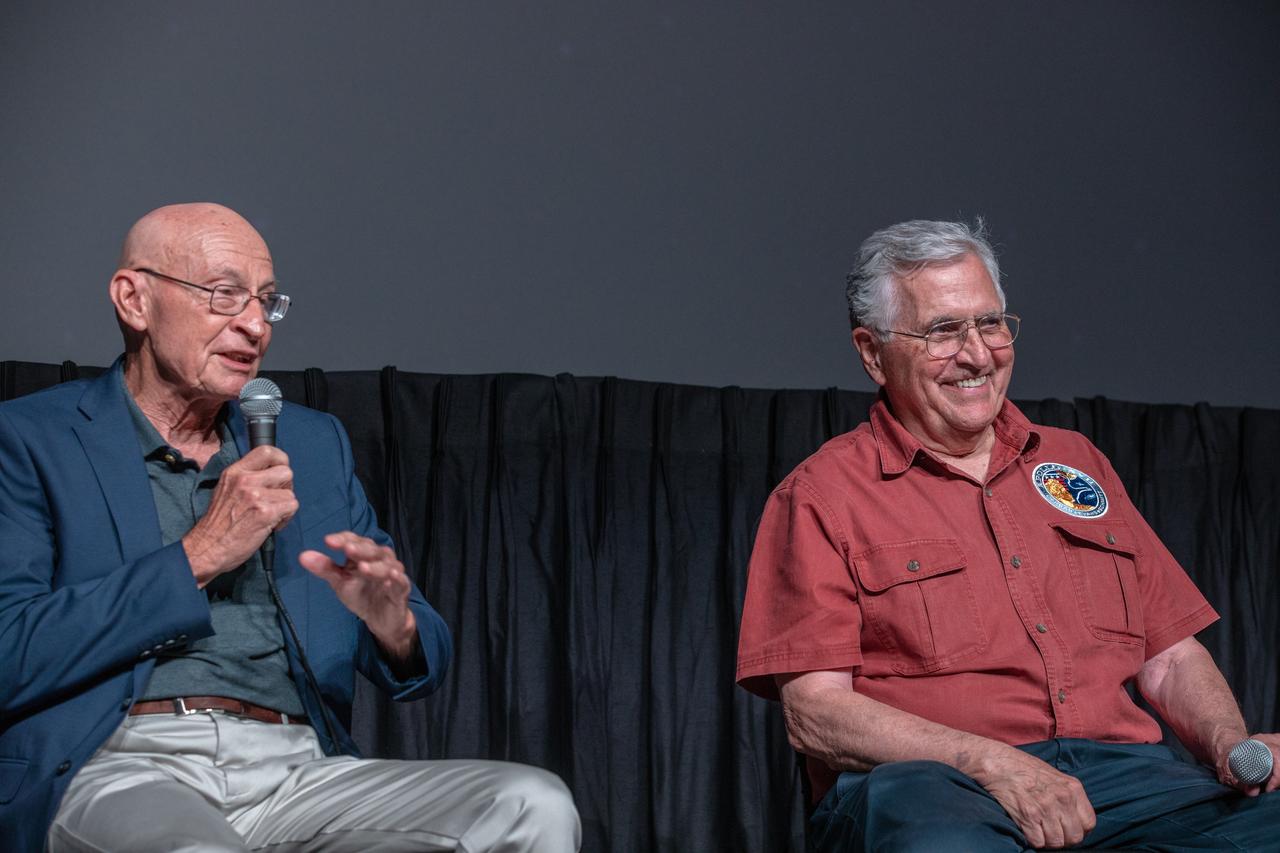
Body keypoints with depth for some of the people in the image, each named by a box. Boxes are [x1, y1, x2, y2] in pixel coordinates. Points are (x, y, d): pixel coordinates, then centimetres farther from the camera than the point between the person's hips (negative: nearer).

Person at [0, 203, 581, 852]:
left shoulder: (314, 444, 22)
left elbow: (424, 665, 21)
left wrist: (393, 625, -4)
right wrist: (198, 557, -6)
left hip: (298, 771, 5)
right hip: (122, 767, -5)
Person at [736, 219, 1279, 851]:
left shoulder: (1076, 462, 24)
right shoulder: (819, 495, 7)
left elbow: (1169, 658, 23)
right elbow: (812, 712, -4)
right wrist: (989, 763, -18)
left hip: (1117, 769, 5)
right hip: (928, 779, -5)